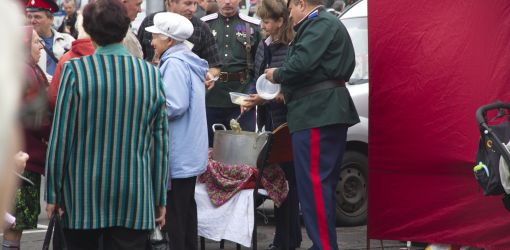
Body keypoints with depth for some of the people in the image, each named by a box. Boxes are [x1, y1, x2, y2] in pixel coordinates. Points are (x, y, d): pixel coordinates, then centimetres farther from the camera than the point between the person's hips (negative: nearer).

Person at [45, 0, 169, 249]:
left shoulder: (75, 71, -8)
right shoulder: (151, 74, -1)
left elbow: (60, 138, -7)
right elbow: (159, 142, 3)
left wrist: (52, 192, 1)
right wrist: (160, 198, 10)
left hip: (82, 197, -1)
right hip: (134, 200, 1)